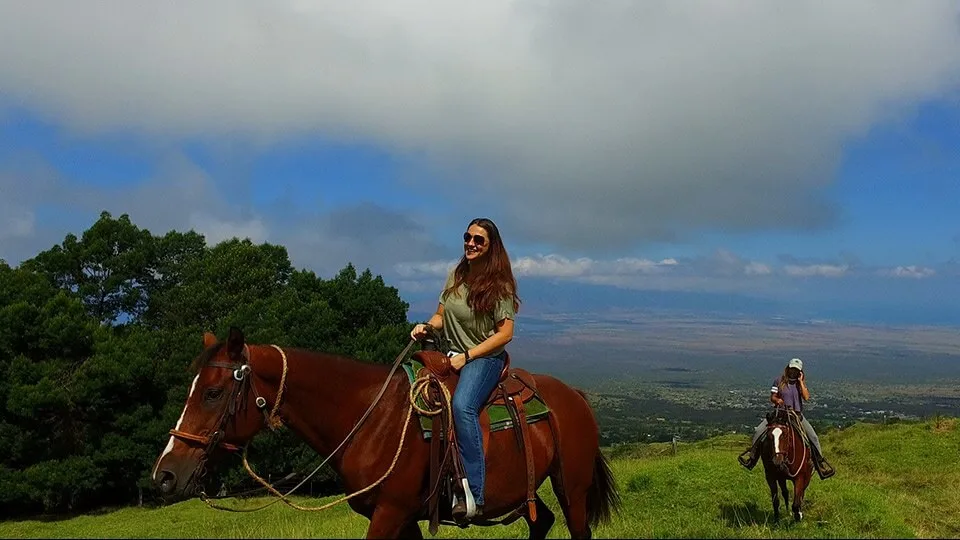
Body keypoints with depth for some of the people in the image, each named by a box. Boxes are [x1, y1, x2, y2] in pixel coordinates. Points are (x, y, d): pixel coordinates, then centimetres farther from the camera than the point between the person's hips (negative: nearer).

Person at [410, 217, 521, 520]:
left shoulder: (499, 285, -8)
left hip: (485, 357, -7)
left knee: (462, 405, -34)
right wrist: (426, 326, -5)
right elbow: (441, 316, 18)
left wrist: (467, 356, -17)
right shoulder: (455, 276, 10)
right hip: (453, 355, 7)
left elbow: (505, 334, -11)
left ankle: (474, 496, -36)